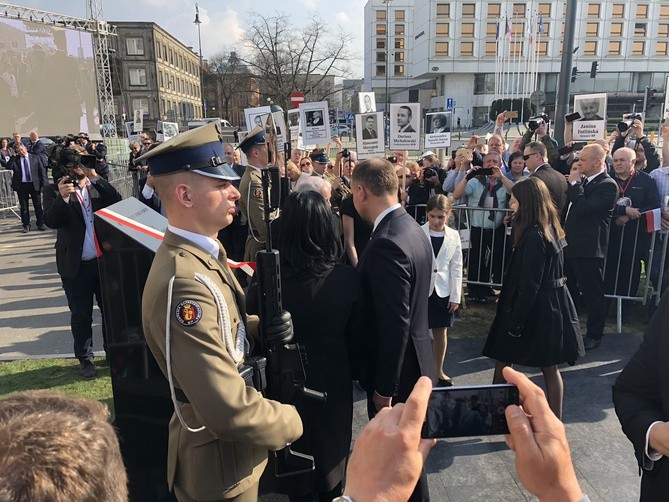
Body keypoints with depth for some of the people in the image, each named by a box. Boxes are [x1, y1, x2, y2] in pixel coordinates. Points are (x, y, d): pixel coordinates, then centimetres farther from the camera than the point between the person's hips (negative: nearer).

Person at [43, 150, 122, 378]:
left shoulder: (99, 186, 4)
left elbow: (117, 202, -13)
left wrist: (95, 178, -21)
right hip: (76, 266, -2)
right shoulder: (54, 190, -3)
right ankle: (85, 359, 22)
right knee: (81, 316, 7)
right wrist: (62, 198, -32)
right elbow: (51, 221, -16)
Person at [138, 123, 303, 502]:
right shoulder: (185, 283, -32)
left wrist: (261, 328, -9)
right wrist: (292, 422, -17)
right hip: (220, 461, -9)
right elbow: (229, 410, -35)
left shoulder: (205, 253, 0)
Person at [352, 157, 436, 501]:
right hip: (415, 360, 9)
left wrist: (384, 388, -18)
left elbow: (395, 324, -27)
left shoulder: (385, 244, -27)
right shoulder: (413, 230, 3)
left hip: (397, 370, -9)